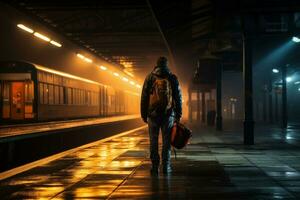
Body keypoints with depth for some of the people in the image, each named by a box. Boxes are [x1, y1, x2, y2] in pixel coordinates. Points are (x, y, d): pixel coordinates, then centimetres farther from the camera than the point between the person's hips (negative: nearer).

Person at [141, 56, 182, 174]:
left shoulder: (150, 77, 4)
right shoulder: (172, 78, 4)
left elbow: (144, 97, 3)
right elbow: (178, 97, 4)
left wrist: (144, 114, 8)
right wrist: (178, 115, 8)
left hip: (153, 114, 0)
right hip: (168, 114, 0)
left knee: (153, 142, 5)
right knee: (166, 142, 5)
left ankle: (155, 167, 4)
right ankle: (166, 167, 4)